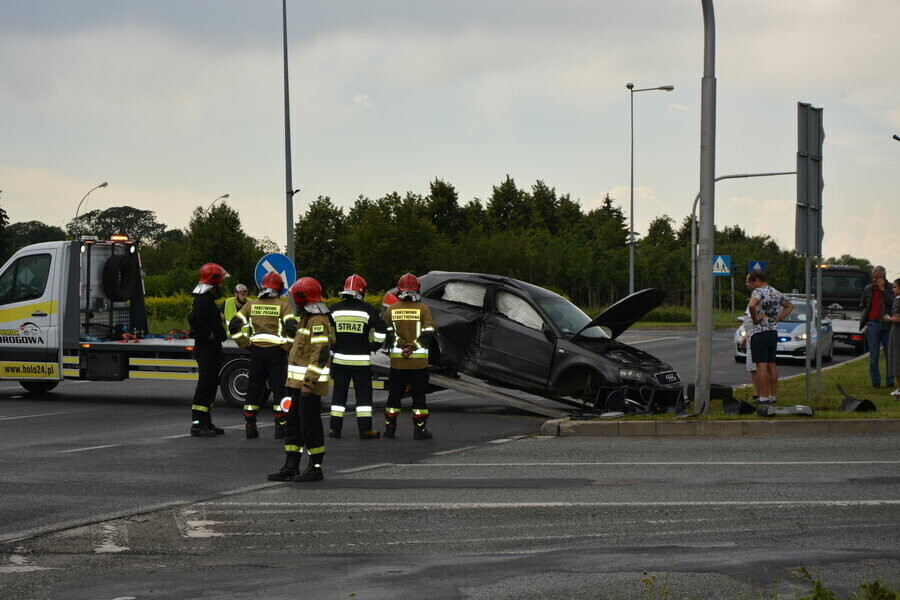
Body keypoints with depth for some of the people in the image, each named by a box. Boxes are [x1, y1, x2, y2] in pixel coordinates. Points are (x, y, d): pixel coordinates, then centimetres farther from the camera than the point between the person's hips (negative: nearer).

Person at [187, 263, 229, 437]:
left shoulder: (207, 298, 17)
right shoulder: (204, 300, -17)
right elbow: (194, 318, -32)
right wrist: (208, 334, -22)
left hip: (211, 349, 11)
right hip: (207, 348, -11)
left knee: (210, 385, 15)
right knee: (205, 385, -9)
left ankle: (206, 422, 22)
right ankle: (197, 424, -8)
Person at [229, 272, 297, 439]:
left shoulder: (251, 304, 6)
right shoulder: (282, 305, -5)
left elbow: (234, 325, 3)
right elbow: (291, 327, -16)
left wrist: (245, 344, 8)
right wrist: (288, 347, -4)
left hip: (257, 350, 3)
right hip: (276, 351, -3)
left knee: (254, 389, 11)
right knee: (279, 389, 3)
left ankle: (250, 427, 11)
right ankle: (280, 427, 1)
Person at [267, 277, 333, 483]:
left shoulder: (318, 321, -15)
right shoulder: (307, 318, 18)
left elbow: (320, 355, -22)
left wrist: (309, 382, -25)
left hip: (309, 384, -10)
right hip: (299, 383, 10)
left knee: (310, 426, -5)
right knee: (293, 425, 11)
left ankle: (315, 468, 2)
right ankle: (291, 467, 14)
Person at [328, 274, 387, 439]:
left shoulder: (335, 309, 1)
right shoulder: (367, 310, -5)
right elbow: (381, 329, -8)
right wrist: (373, 346, 6)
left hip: (340, 359, 2)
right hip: (361, 360, -2)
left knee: (339, 393, 9)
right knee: (363, 394, 4)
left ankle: (335, 428, 8)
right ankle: (365, 429, 2)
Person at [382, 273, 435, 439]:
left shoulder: (391, 309, 3)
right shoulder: (423, 309, -3)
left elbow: (386, 333, 0)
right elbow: (428, 333, -9)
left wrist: (400, 347, 0)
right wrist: (412, 348, -8)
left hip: (397, 361, 2)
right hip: (419, 361, -2)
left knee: (394, 394, 11)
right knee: (419, 395, 4)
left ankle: (390, 427, 12)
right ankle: (419, 430, 3)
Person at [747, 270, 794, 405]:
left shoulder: (758, 291, -13)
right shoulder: (776, 293, 12)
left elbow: (751, 305, -34)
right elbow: (789, 306, 27)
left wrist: (754, 318, -17)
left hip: (759, 333, -8)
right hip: (773, 332, 8)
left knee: (762, 366, -6)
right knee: (771, 365, 11)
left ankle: (764, 397, -8)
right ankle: (773, 396, 14)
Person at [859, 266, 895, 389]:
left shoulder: (890, 289, 1)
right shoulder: (867, 289, 9)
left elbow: (892, 303, -13)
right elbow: (862, 305, 18)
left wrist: (883, 289, -14)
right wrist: (864, 321, 9)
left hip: (887, 325, -2)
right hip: (873, 324, 2)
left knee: (889, 355, 2)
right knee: (874, 356, 3)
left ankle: (890, 381, 10)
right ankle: (875, 381, 9)